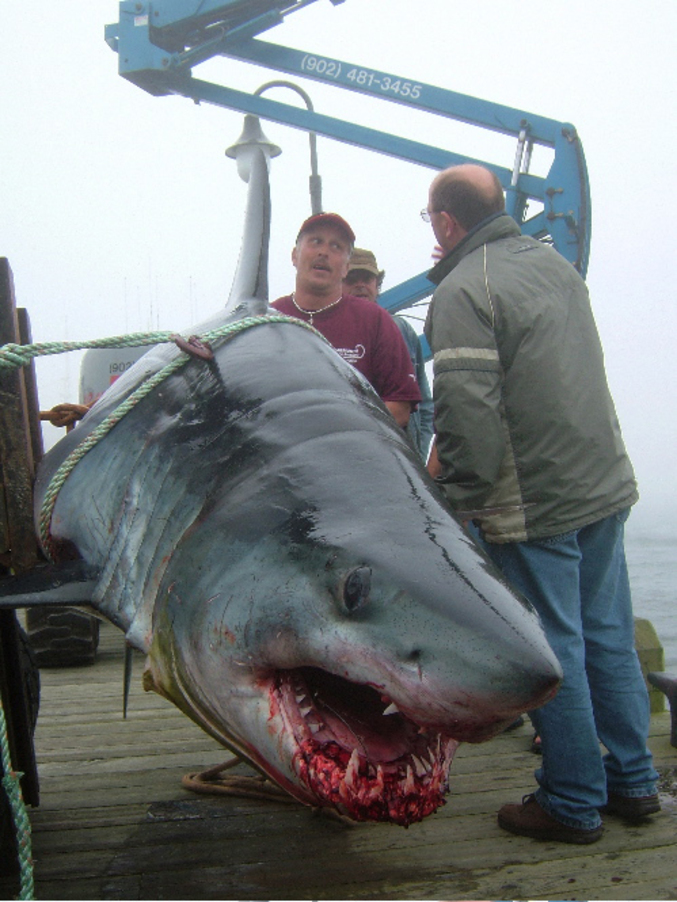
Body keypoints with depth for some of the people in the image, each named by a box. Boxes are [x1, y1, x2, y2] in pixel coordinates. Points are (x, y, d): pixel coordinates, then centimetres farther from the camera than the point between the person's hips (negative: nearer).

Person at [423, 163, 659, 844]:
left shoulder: (462, 292, -13)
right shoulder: (556, 263, 12)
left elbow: (469, 411, -21)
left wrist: (459, 494, -8)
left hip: (534, 505, -8)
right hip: (607, 483, 8)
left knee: (552, 651, 4)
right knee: (608, 636, 16)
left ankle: (573, 804, 18)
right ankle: (633, 781, 29)